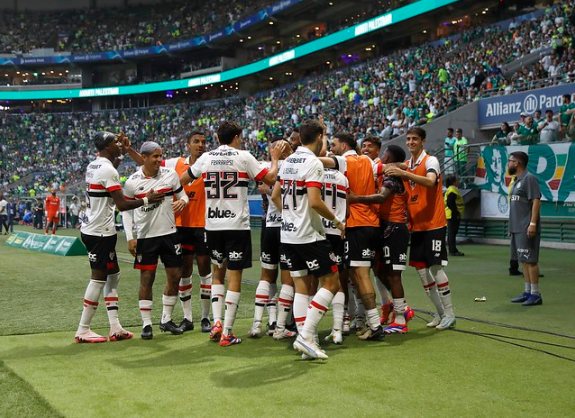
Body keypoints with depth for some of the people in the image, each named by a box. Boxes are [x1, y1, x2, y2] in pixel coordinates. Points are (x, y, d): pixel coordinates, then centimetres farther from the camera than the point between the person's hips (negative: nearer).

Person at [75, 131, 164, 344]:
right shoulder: (108, 171, -17)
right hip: (100, 232, -10)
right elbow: (122, 204, -21)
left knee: (113, 274, 14)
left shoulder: (92, 166, 11)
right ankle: (83, 331, 5)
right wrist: (146, 200, -9)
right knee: (99, 278, -2)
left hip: (91, 228, 10)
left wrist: (118, 158, 25)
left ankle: (115, 327, 14)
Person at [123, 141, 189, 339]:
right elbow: (127, 211, 2)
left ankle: (166, 319, 23)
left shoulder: (170, 174, 0)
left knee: (175, 276, 6)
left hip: (170, 234, 3)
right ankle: (146, 324, 10)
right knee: (147, 278, 0)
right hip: (146, 236, -3)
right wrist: (129, 238, -4)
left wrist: (182, 201, -14)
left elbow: (182, 195, 11)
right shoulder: (132, 182, -5)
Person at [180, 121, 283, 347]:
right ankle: (227, 332, 1)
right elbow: (270, 178, -1)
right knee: (234, 277, 1)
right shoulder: (243, 156, -5)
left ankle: (216, 321, 8)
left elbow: (183, 180, 19)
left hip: (212, 225, 4)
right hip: (237, 225, -4)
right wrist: (275, 158, 15)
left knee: (218, 273, 20)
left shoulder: (206, 158, 6)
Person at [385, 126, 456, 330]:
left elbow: (430, 181, -28)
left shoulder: (430, 160, -7)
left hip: (433, 223, -7)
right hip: (416, 225, 7)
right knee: (420, 267, 7)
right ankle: (440, 312, 18)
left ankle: (449, 314, 4)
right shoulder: (406, 165, 13)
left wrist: (403, 173, -35)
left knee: (435, 266, -8)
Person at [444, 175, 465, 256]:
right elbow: (450, 204, -22)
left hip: (453, 215, 11)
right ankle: (453, 251, -7)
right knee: (452, 233, -8)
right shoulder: (452, 191, -15)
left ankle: (452, 250, 16)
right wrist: (456, 213, -20)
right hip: (453, 215, -11)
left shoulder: (454, 190, 18)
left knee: (452, 233, 12)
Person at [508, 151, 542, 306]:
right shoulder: (516, 181, 18)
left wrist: (533, 223, -23)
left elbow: (536, 201, -17)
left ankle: (535, 294, -3)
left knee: (530, 260, -7)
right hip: (517, 228, 9)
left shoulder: (529, 179, -10)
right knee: (523, 261, 11)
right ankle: (527, 292, 17)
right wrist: (512, 227, 20)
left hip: (526, 229, -9)